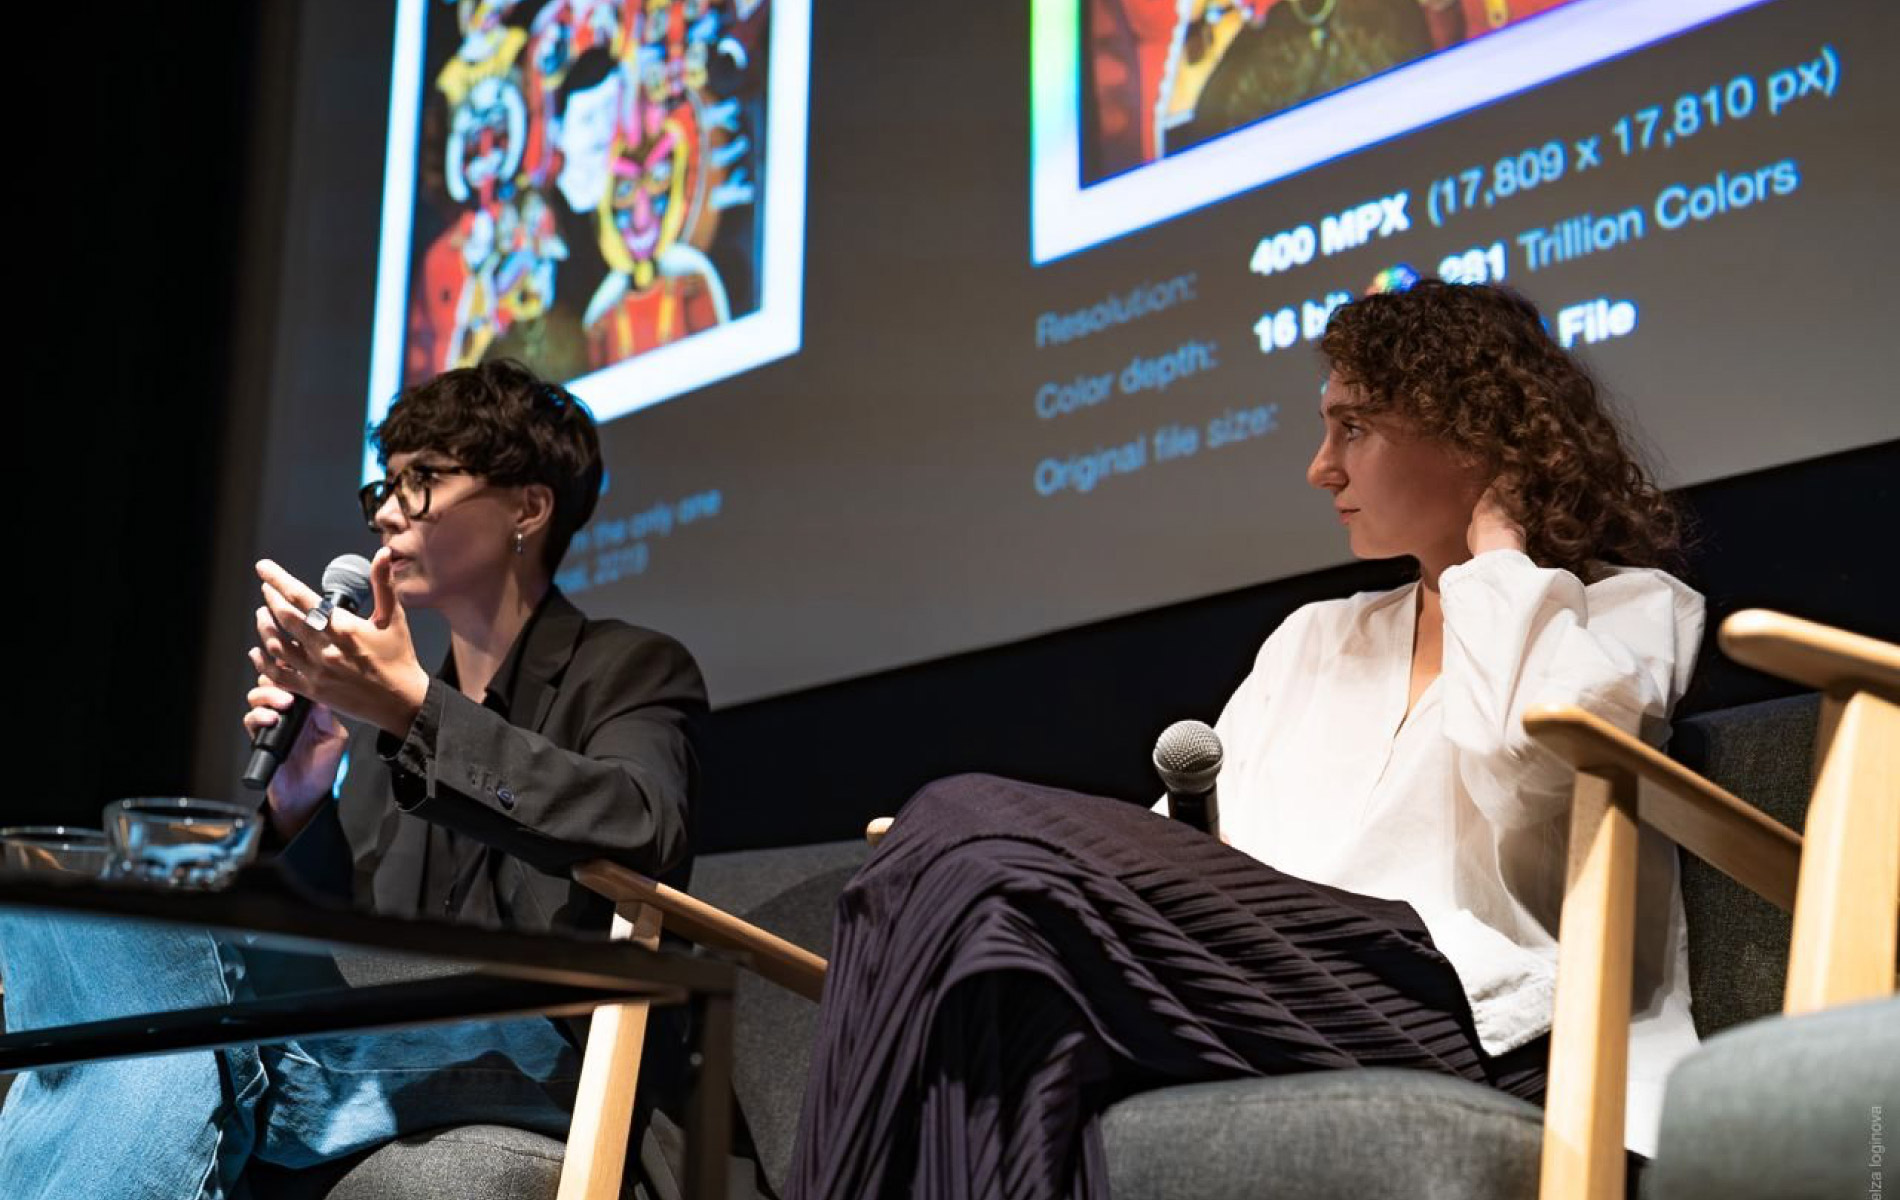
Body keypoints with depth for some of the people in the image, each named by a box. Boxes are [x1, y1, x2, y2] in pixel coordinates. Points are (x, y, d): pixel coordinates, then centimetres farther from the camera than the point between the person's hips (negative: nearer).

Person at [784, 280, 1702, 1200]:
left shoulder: (1627, 609, 13)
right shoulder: (1312, 641, 31)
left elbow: (1520, 755, -12)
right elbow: (1197, 843, 17)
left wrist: (1497, 539, 4)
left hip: (1457, 1012, -5)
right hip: (1275, 995, 6)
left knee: (981, 850, -26)